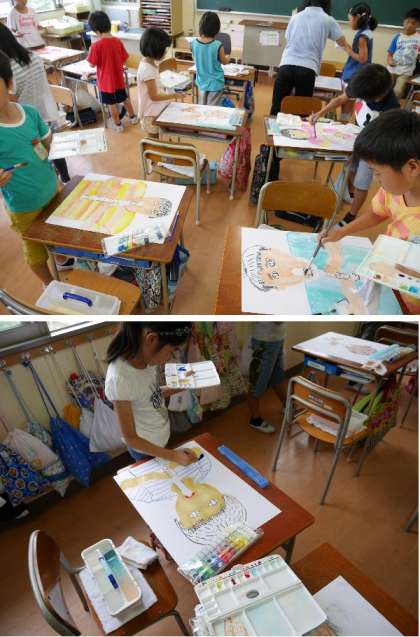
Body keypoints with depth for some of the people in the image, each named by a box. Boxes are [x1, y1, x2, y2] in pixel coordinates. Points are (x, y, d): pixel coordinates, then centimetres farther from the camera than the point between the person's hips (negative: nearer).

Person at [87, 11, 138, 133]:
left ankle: (118, 125, 21)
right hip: (119, 78, 4)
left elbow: (92, 64, -14)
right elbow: (124, 59, 2)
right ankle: (132, 117, 41)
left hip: (106, 81, -4)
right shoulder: (118, 41, -7)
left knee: (112, 104, 11)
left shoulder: (96, 46, -21)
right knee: (125, 98, 24)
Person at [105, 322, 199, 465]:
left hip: (161, 436, 6)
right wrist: (173, 455, -23)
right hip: (145, 446, -6)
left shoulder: (146, 357, -17)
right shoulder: (119, 379, -36)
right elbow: (130, 438, -24)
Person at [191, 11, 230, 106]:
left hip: (201, 82, 4)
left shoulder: (194, 43, -10)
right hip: (215, 83, -4)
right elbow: (224, 62, -3)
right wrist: (228, 57, 20)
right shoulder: (218, 45, -21)